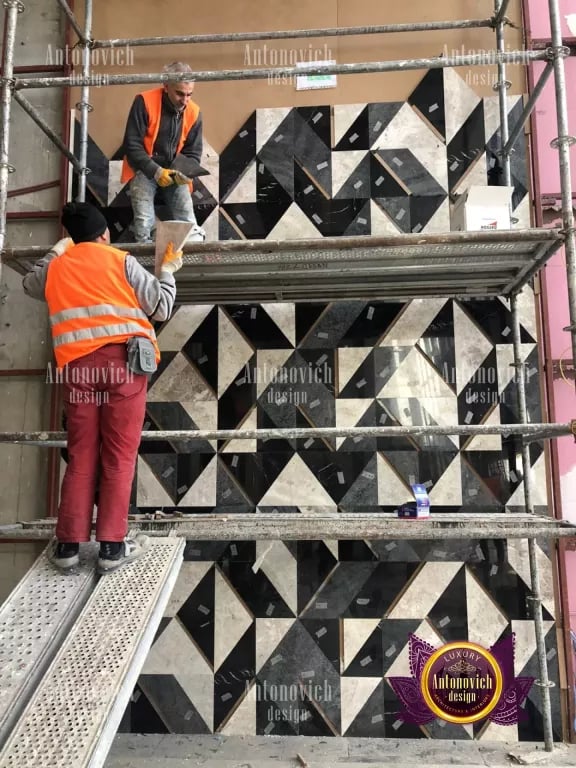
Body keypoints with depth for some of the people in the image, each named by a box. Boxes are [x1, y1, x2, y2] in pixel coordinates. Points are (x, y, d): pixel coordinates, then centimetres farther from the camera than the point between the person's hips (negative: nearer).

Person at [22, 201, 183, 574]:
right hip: (122, 359, -3)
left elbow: (30, 284, 40)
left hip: (77, 365, 3)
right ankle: (112, 546, 1)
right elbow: (161, 308, 5)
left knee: (82, 456, 9)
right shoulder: (122, 261, 7)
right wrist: (169, 270, 20)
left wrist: (56, 251, 46)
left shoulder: (54, 267, 17)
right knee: (119, 455, -1)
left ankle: (69, 545, 10)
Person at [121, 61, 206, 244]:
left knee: (189, 225, -7)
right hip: (144, 170, -3)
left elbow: (193, 152, 3)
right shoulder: (145, 102, -15)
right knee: (144, 225, -18)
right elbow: (132, 144, -16)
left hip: (175, 172, 3)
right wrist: (155, 171, -26)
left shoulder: (194, 112, -5)